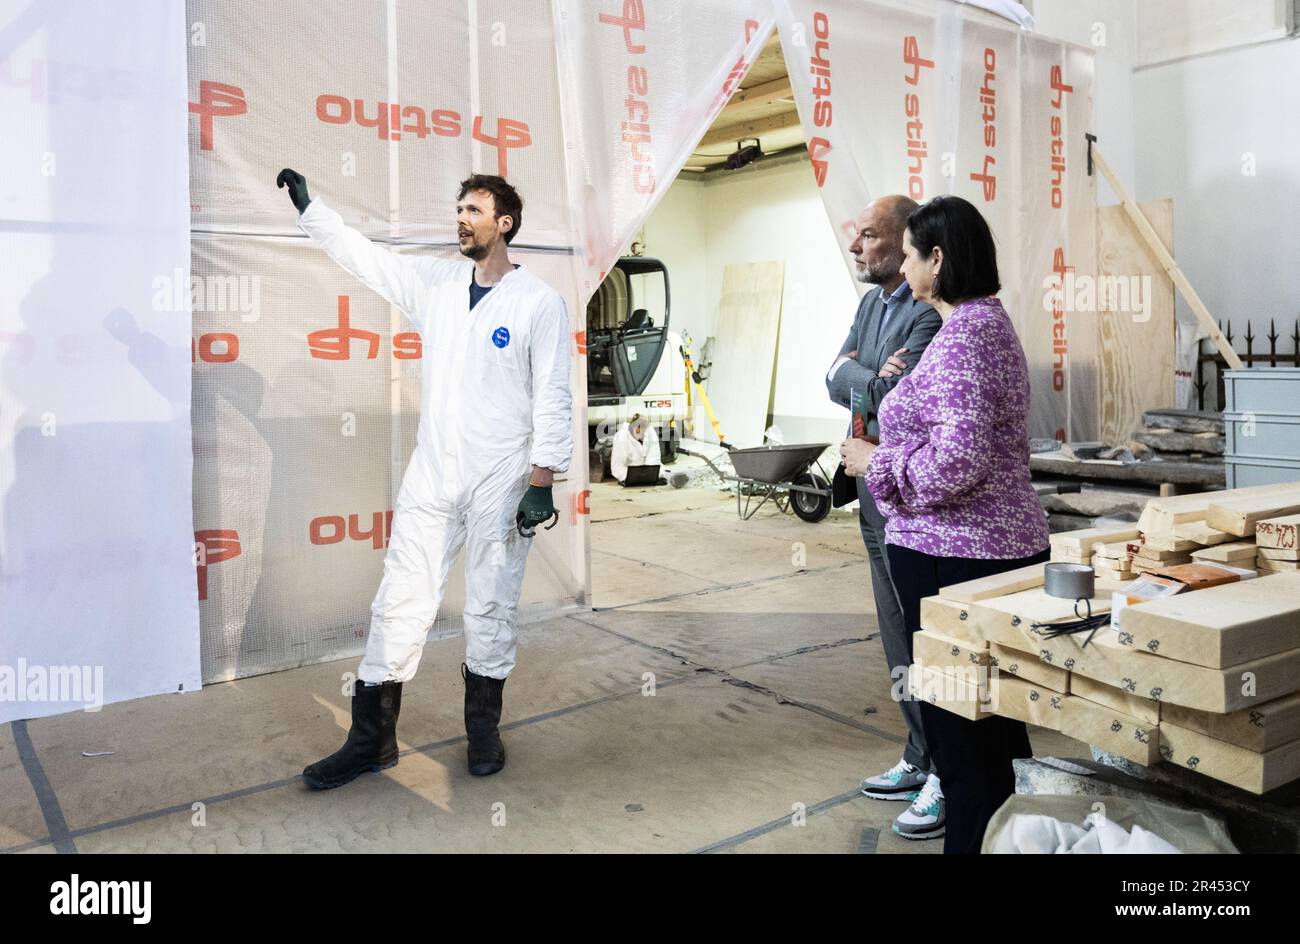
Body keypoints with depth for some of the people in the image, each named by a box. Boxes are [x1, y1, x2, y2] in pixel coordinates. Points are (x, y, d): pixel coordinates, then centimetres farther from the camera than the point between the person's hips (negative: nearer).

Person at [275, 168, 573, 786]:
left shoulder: (540, 303, -5)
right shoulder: (434, 283, 8)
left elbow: (553, 399, -7)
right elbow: (362, 254, 12)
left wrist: (542, 482, -11)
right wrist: (306, 204, 4)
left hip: (501, 484, -4)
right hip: (430, 477, 4)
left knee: (491, 609, 8)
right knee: (399, 604, 4)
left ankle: (483, 730, 27)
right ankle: (371, 740, 15)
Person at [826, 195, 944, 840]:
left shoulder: (930, 312, -17)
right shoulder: (871, 304, 12)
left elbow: (893, 399, -24)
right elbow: (835, 382, 5)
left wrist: (856, 373, -9)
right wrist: (874, 377, -12)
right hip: (876, 492, 9)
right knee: (899, 639, 18)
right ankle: (920, 759, 33)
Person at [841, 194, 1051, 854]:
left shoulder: (960, 336, -18)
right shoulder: (991, 321, 14)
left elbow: (957, 458, -27)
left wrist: (874, 463, -13)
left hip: (953, 554, -11)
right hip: (1008, 544, 11)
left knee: (960, 733, 1)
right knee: (997, 724, 21)